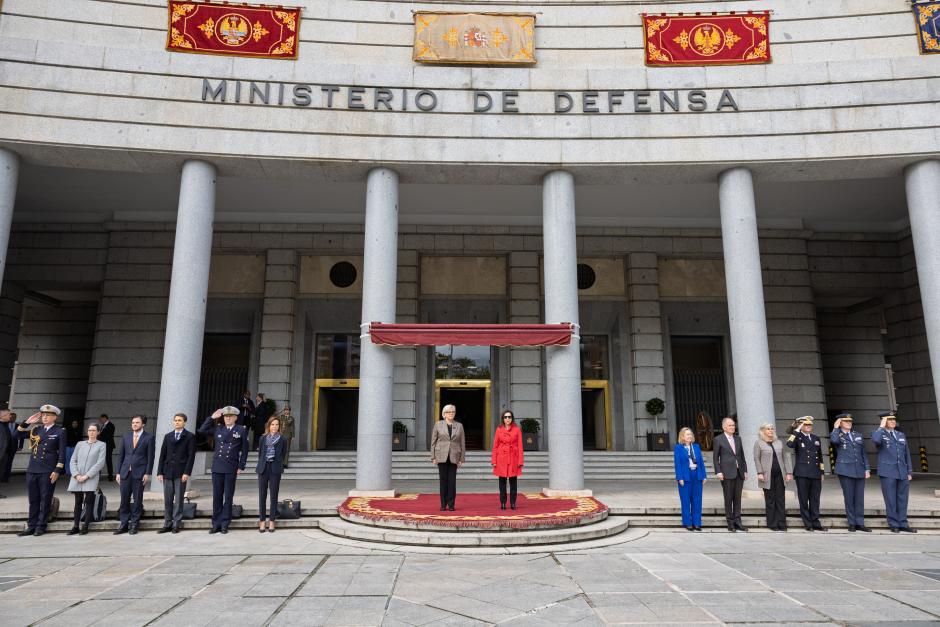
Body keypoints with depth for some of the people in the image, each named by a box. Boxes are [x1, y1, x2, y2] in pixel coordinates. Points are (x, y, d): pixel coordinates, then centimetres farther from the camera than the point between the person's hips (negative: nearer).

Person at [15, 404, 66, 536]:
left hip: (48, 472, -4)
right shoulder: (35, 429, 11)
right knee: (33, 500, 10)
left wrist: (57, 471, -12)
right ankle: (31, 526, 18)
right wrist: (26, 423, -1)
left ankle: (41, 526, 12)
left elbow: (62, 453, -6)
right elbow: (17, 435, 11)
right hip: (32, 470, 5)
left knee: (45, 500, 3)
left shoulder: (60, 431, -3)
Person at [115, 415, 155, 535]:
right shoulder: (126, 437, 12)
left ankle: (134, 524, 10)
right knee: (124, 499, 5)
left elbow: (150, 457, -3)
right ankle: (124, 524, 14)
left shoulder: (148, 438, -1)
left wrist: (147, 473, -9)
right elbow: (121, 455, 13)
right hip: (125, 472, 4)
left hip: (139, 473, -4)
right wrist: (118, 472, 7)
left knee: (137, 500, 2)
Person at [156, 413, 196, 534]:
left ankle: (176, 524, 6)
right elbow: (162, 455, 12)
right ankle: (167, 524, 12)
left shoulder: (190, 437, 1)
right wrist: (160, 472, 3)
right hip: (167, 473, 4)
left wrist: (187, 473, -13)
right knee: (167, 500, 6)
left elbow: (191, 456, -5)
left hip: (181, 473, -4)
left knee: (178, 500, 0)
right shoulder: (168, 436, 14)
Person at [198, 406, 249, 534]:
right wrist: (212, 417, -1)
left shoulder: (241, 430, 1)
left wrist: (241, 466, -4)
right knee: (217, 496, 7)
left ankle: (224, 524, 11)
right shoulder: (217, 429, 10)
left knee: (228, 497, 3)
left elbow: (244, 450, 1)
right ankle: (216, 524, 14)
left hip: (231, 468, -3)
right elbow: (202, 430, 5)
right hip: (217, 467, 3)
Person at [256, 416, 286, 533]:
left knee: (274, 496, 2)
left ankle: (272, 521, 9)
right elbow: (260, 453, 13)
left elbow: (282, 455, 8)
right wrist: (261, 465, 7)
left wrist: (279, 466, 2)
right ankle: (262, 520, 10)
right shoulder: (263, 438, 9)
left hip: (275, 470, -1)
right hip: (263, 469, 1)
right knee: (262, 495, 2)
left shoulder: (282, 439, 4)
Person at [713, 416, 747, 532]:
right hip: (727, 473, -4)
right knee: (728, 499, 1)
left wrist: (745, 470, 10)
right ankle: (730, 523, 8)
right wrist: (718, 472, -11)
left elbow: (742, 455, 15)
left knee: (737, 498, 7)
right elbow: (715, 458, -3)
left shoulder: (738, 438, 13)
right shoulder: (718, 440, -2)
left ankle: (737, 522, 13)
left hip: (739, 472, 5)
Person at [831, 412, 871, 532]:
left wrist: (867, 468, 9)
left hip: (859, 470, 4)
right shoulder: (837, 435, 2)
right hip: (846, 470, -4)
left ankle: (860, 523, 11)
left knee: (860, 498, 5)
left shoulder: (858, 435, 16)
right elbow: (834, 440, -24)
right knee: (849, 497, 0)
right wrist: (836, 427, -10)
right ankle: (852, 523, 8)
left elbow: (863, 453, 17)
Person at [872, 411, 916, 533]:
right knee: (891, 500, -1)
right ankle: (894, 524, 7)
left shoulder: (901, 435, 16)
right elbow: (876, 440, -26)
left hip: (902, 473, 5)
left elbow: (907, 454, 18)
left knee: (902, 499, 8)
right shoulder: (879, 434, 0)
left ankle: (903, 524, 16)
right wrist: (881, 427, -14)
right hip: (888, 473, -5)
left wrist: (910, 472, 12)